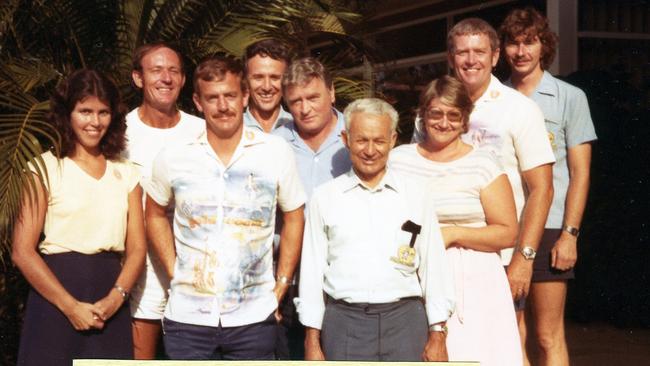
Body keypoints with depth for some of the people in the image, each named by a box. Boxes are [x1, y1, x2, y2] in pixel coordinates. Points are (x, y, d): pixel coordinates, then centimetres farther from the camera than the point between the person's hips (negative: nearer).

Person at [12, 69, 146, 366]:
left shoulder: (126, 173, 12)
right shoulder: (45, 169, -1)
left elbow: (137, 249, 6)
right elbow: (22, 252, -7)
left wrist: (116, 297, -11)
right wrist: (71, 306, -13)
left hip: (110, 307, 3)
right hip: (55, 298, -3)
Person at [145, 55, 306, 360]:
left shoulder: (276, 153, -3)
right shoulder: (173, 157, -1)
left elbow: (294, 217, 8)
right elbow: (155, 213, 15)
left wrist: (281, 284, 3)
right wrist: (172, 270, 5)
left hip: (254, 318, 0)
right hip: (187, 316, 1)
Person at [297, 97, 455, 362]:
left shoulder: (417, 196, 7)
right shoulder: (324, 198, 6)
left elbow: (434, 267, 8)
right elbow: (311, 270, 7)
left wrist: (437, 335, 4)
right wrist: (312, 342, 4)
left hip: (405, 320, 0)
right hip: (344, 321, 0)